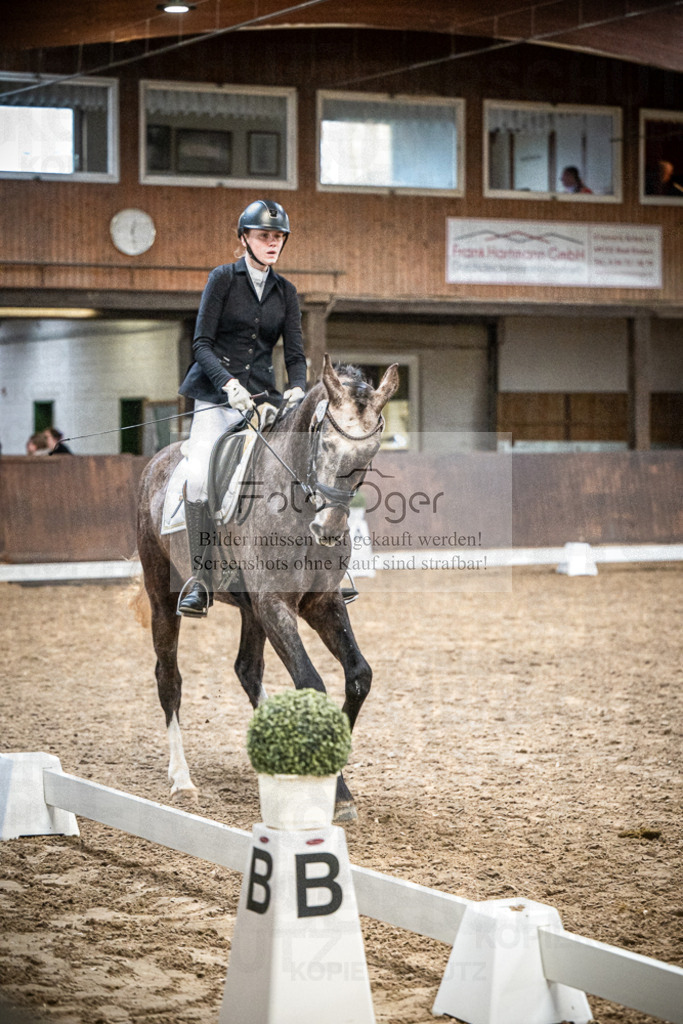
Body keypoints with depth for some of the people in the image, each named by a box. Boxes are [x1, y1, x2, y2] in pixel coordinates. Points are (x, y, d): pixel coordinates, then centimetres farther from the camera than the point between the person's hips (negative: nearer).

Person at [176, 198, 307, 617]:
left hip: (263, 396, 3)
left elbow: (296, 354, 9)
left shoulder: (286, 292, 12)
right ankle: (202, 579, -19)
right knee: (200, 476, -25)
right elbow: (201, 342, -5)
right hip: (217, 395, -3)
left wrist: (298, 388, -12)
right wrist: (228, 382, -20)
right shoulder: (223, 278, 0)